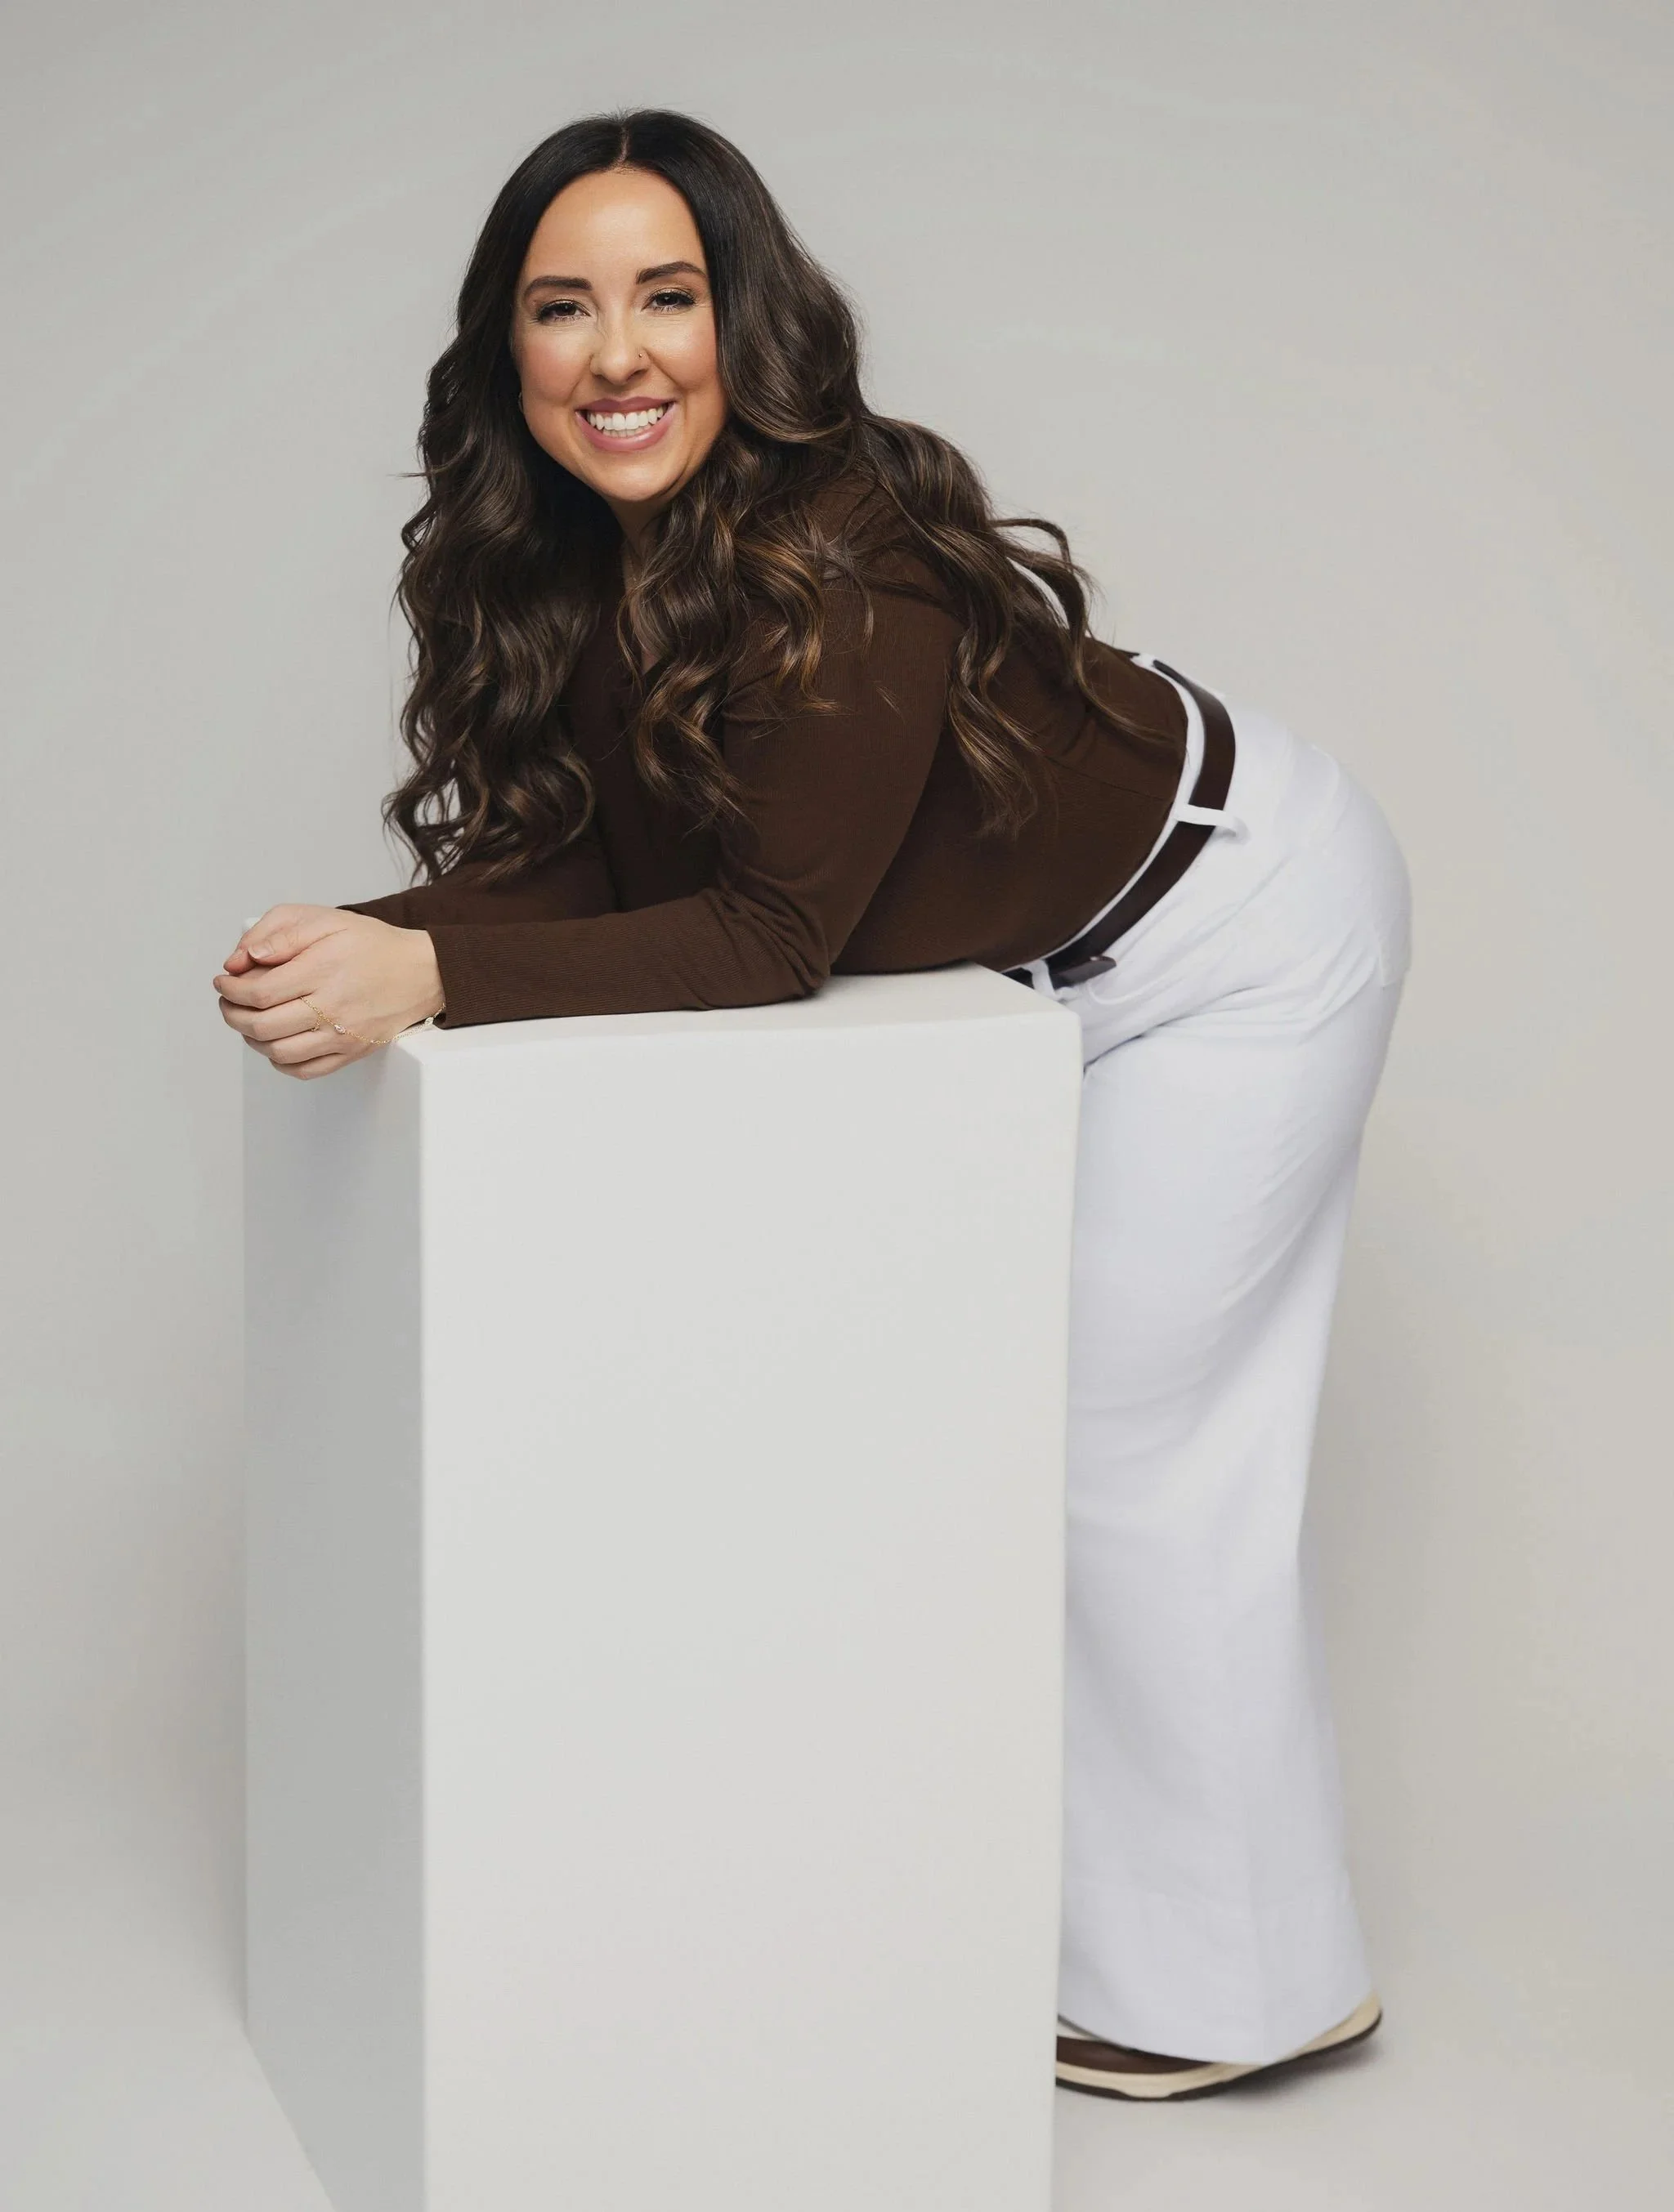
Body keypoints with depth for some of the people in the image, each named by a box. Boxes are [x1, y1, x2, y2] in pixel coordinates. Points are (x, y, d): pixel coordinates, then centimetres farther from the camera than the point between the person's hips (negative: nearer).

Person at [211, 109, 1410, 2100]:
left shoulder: (843, 565, -35)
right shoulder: (564, 563, -10)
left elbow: (774, 936, -34)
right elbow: (574, 862, -10)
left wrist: (429, 976, -43)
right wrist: (362, 943, -29)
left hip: (1242, 927, -8)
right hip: (1069, 962, 9)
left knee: (1126, 1436, -3)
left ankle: (1228, 1988, 16)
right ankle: (1078, 1896, 35)